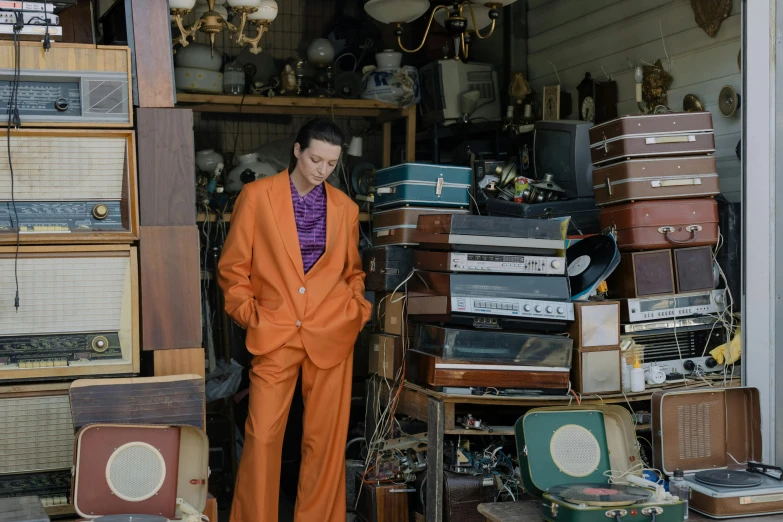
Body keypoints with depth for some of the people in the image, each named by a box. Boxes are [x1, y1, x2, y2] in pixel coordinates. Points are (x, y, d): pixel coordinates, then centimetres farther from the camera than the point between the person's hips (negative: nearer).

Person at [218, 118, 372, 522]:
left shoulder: (345, 208, 8)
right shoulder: (256, 196, 0)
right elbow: (233, 266, 3)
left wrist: (358, 309, 4)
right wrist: (248, 314, -4)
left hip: (332, 334, 2)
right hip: (275, 333, -2)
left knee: (325, 438, 5)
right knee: (262, 435, -2)